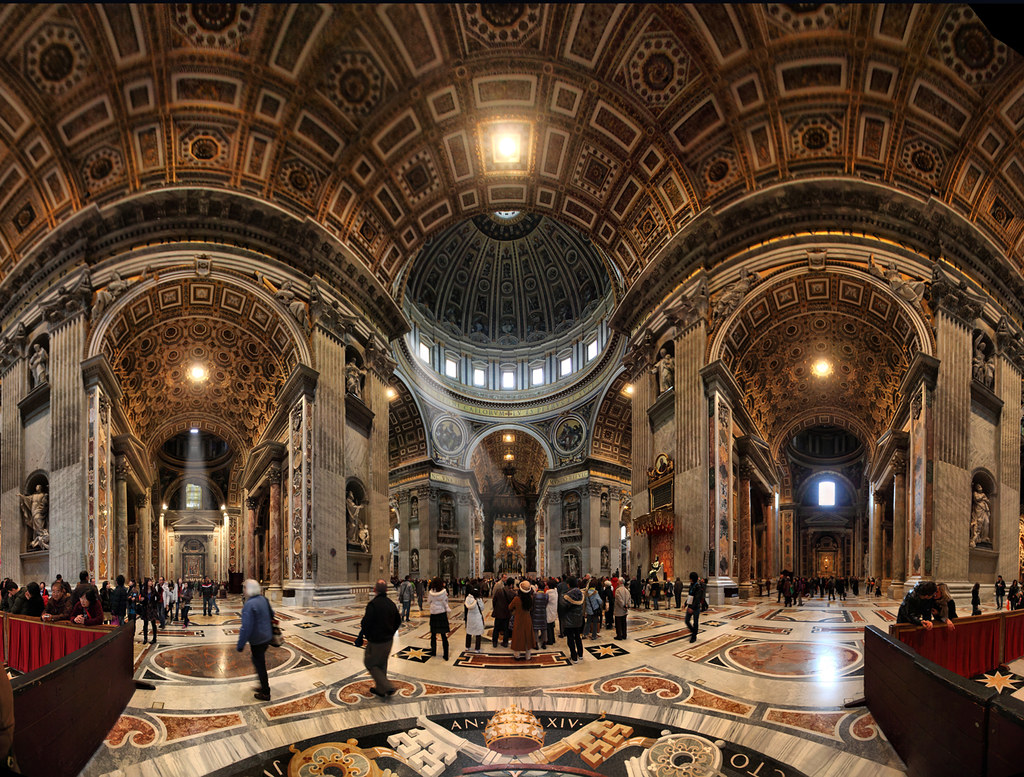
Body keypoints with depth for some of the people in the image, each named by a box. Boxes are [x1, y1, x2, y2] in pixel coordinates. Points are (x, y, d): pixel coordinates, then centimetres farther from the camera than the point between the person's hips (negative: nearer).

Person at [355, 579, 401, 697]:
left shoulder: (373, 604, -21)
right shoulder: (391, 604, 2)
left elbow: (366, 623, -21)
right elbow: (398, 621, 13)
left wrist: (360, 638, -8)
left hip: (376, 641, -7)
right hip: (389, 640, 7)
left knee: (370, 664, 7)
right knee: (382, 664, 20)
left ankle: (387, 687, -2)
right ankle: (380, 689, 29)